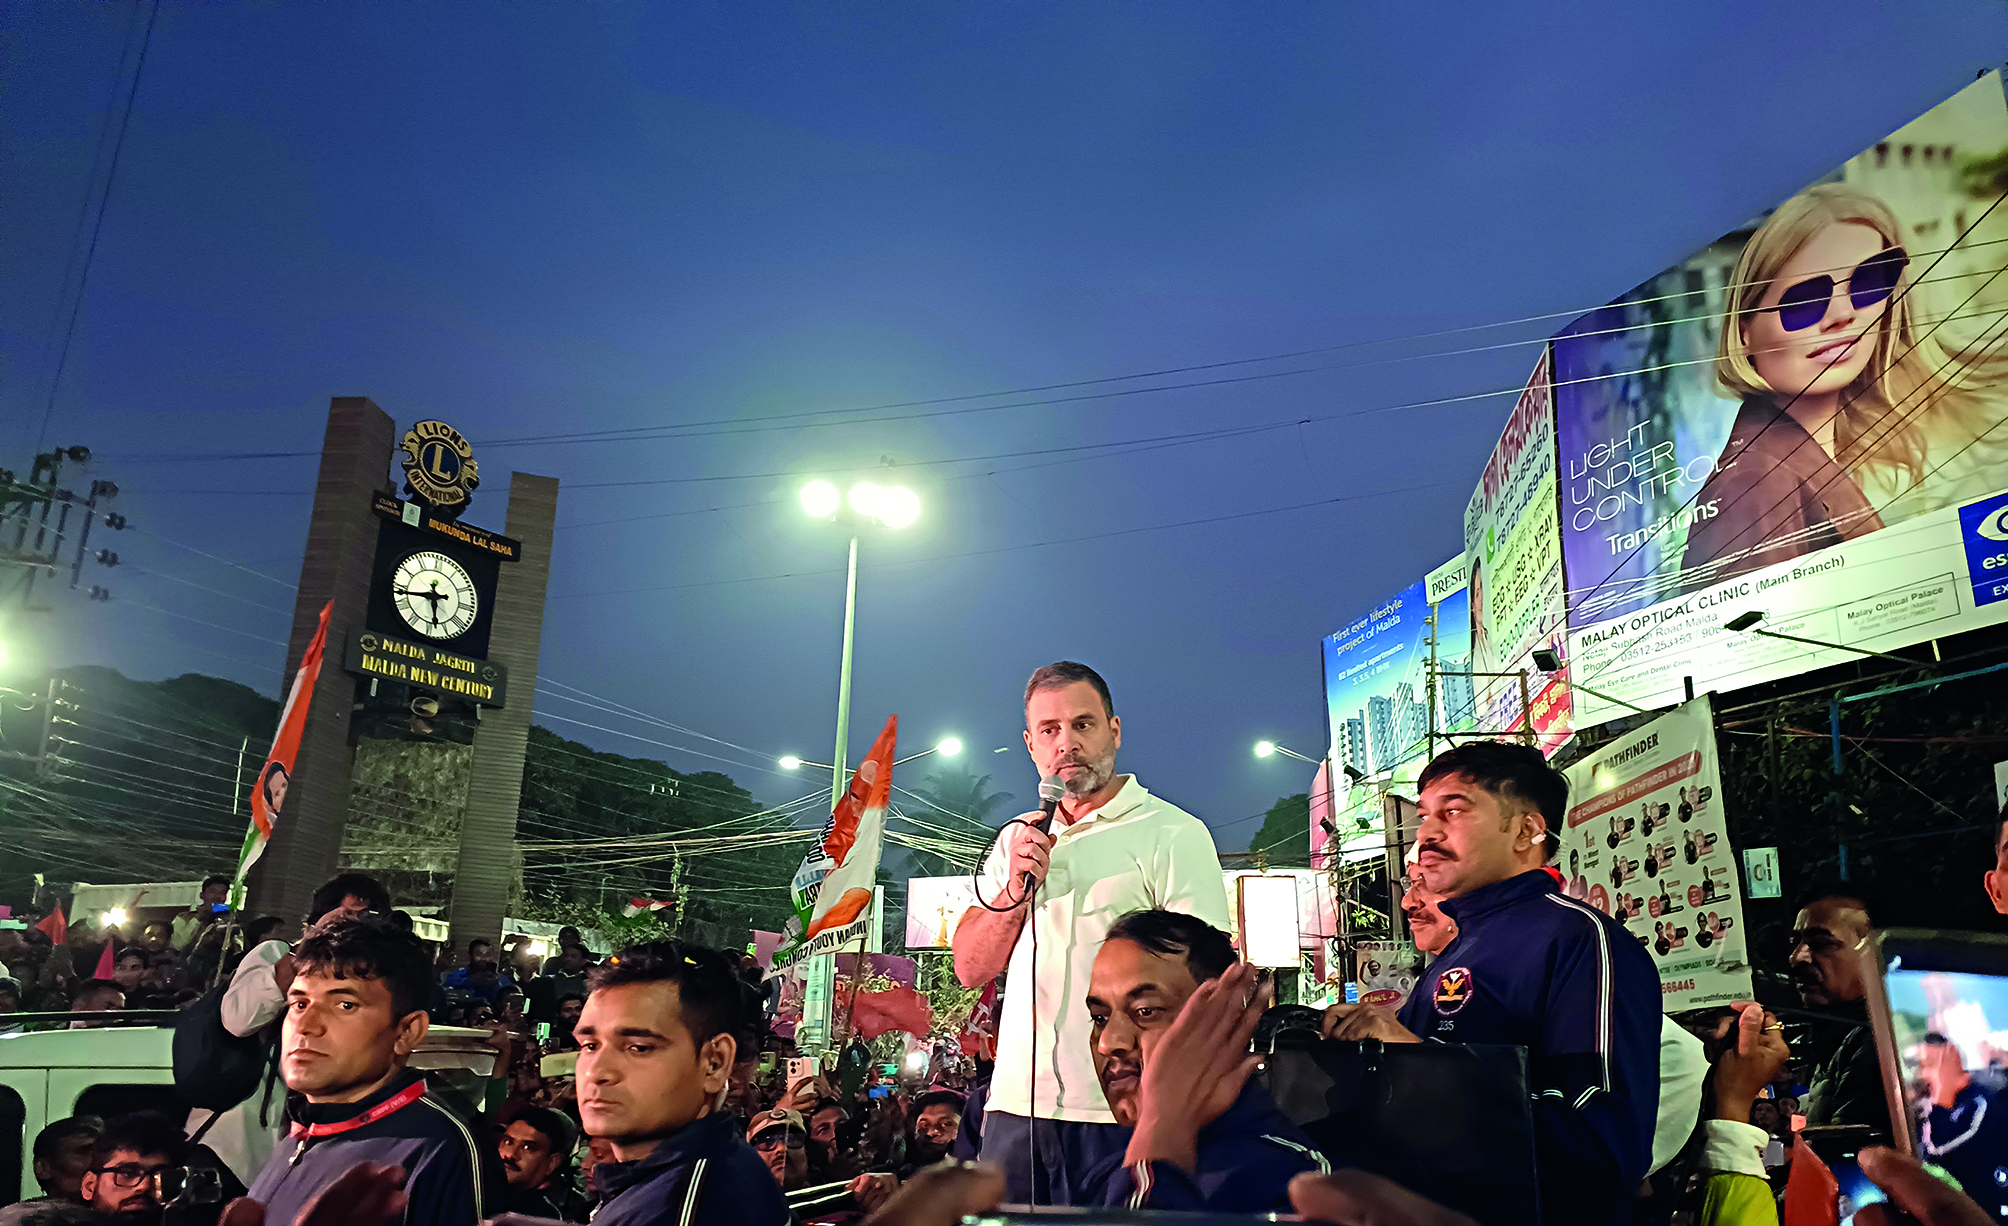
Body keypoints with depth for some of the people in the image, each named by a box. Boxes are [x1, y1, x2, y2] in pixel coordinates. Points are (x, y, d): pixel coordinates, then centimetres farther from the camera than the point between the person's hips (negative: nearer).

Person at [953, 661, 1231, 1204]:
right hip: (1014, 1104, 5)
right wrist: (1016, 891, -7)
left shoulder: (1173, 834, -5)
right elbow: (970, 970, 10)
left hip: (1116, 1113, -5)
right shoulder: (1014, 843, 13)